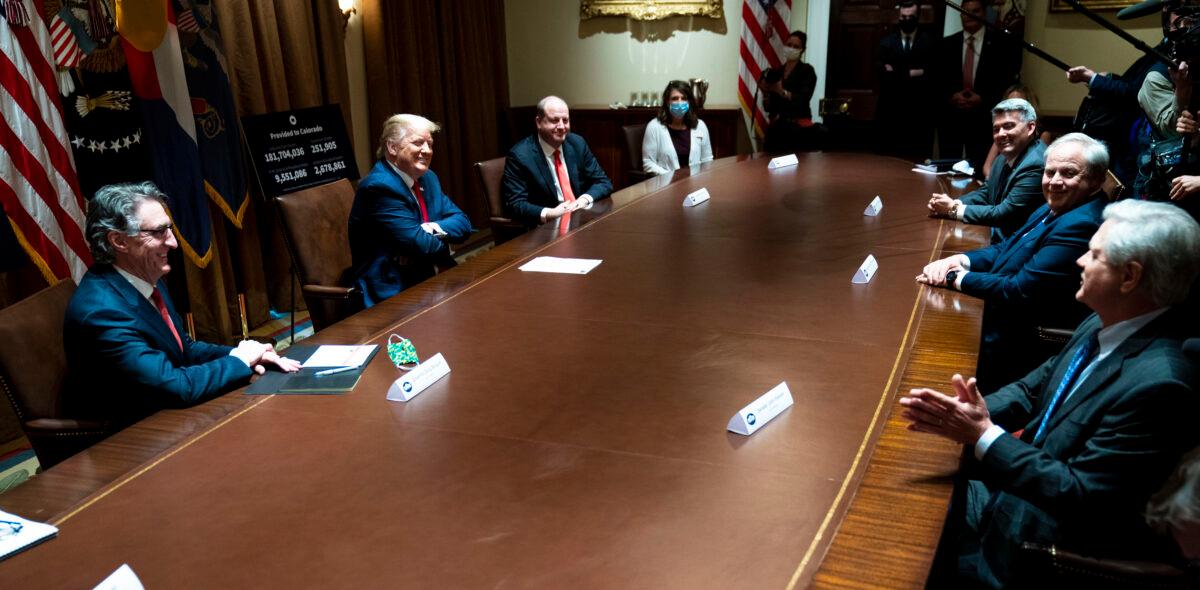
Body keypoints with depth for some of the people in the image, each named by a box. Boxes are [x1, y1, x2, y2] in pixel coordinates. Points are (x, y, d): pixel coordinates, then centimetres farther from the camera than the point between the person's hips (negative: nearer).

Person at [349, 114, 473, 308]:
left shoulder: (427, 178, 11)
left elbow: (463, 223, 7)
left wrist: (436, 228, -14)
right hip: (395, 294, -8)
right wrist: (445, 238, 1)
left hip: (434, 281, 8)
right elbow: (421, 245, -19)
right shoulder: (379, 186, -15)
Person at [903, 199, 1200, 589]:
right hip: (1034, 471, 7)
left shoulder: (1157, 382, -28)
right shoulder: (1104, 325, -3)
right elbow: (1036, 386, 8)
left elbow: (1079, 495, -24)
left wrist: (983, 435, -25)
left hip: (1066, 530, -7)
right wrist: (972, 414, -11)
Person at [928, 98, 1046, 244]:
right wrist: (953, 203, -4)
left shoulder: (1037, 164, -21)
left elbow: (1003, 214, -23)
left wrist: (954, 209, -14)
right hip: (995, 239, 8)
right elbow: (985, 193, 15)